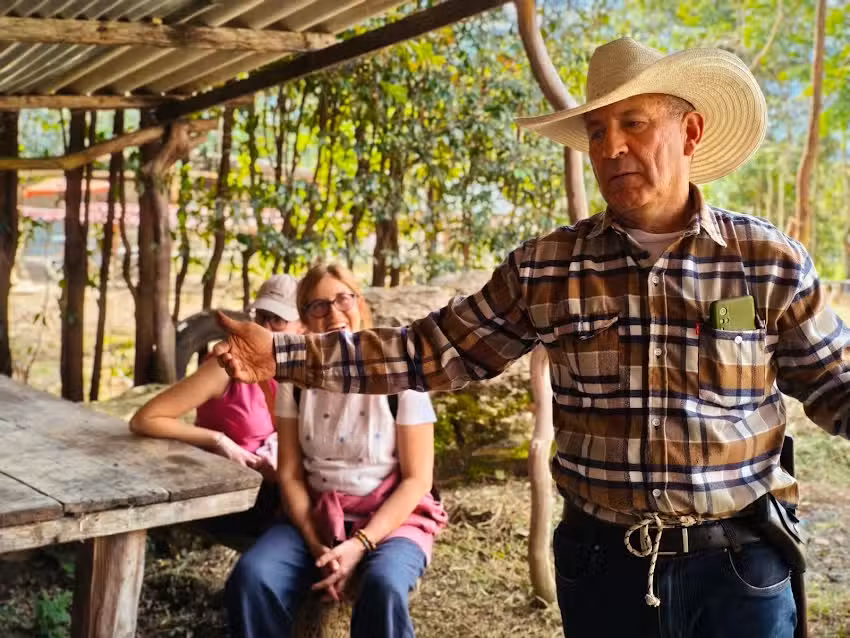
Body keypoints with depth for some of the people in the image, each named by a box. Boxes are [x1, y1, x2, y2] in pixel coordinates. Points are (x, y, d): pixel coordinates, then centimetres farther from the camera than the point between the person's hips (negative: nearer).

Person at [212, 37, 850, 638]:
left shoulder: (770, 261, -6)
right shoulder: (543, 268, -3)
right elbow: (436, 349, 1)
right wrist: (288, 354, -3)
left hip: (738, 565, -1)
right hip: (600, 562, 2)